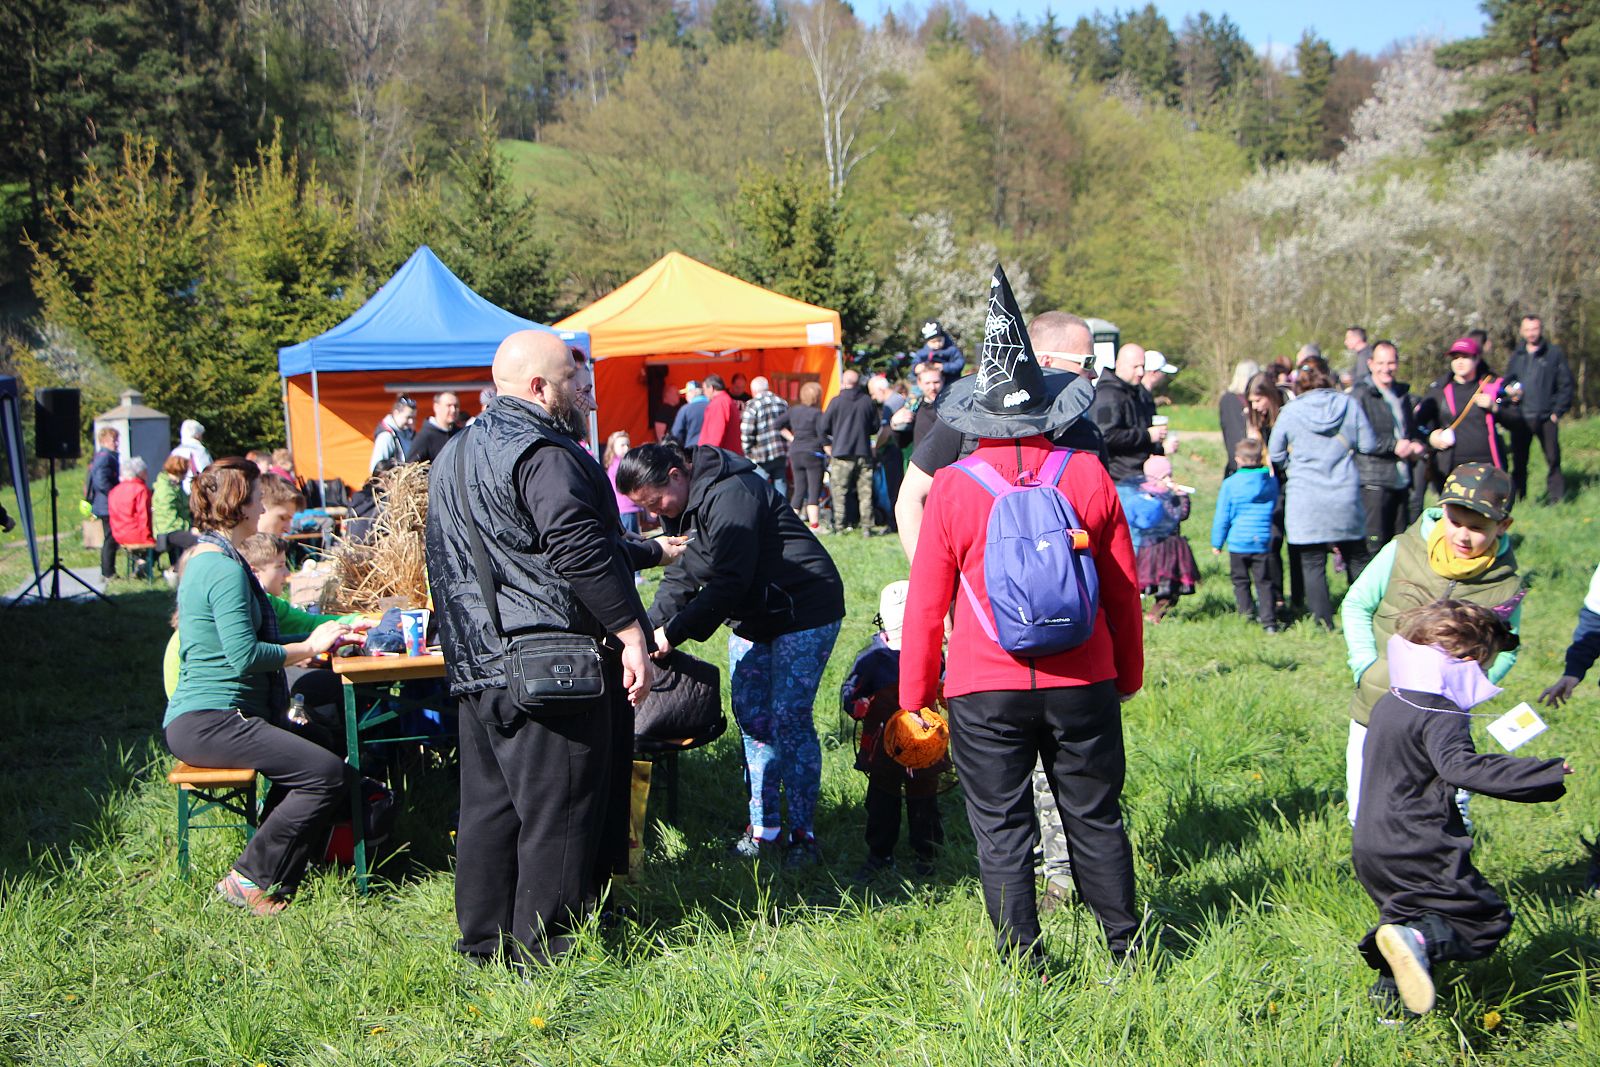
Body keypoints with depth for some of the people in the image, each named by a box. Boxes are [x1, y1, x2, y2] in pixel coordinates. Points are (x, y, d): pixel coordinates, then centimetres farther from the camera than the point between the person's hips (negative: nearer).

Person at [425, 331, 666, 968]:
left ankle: (484, 941, 23)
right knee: (558, 810, -1)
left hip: (477, 664, 10)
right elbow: (580, 550, -25)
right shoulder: (542, 453, -14)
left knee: (489, 803, 15)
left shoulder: (457, 452, 20)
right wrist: (631, 632, -20)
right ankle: (547, 951, 5)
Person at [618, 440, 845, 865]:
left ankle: (803, 832, 0)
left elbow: (730, 582, -28)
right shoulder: (680, 506, 5)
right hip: (752, 618, 9)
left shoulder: (730, 495, -26)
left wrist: (675, 632, -26)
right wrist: (649, 628, -8)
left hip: (804, 612, -9)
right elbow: (681, 577, 6)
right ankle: (763, 826, 15)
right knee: (751, 718, 7)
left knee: (788, 719, -9)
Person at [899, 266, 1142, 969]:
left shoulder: (953, 489, -8)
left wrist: (916, 690, 9)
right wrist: (1128, 672, 18)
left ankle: (1023, 962, 12)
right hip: (1083, 685, 2)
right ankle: (1124, 947, 25)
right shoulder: (1090, 476, -3)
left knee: (1001, 828, 8)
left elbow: (927, 603, -2)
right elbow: (1124, 589, 5)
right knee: (1096, 817, 15)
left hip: (985, 690, -2)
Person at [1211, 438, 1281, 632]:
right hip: (1263, 541, 2)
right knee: (1264, 582, 4)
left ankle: (1247, 614, 11)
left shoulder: (1230, 484, -7)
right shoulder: (1271, 481, 1)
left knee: (1240, 581, 12)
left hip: (1238, 541, -2)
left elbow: (1222, 517, -3)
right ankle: (1269, 620, -2)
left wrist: (1217, 543, 6)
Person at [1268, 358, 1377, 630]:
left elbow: (1275, 455, 3)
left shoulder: (1289, 412, -5)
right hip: (1345, 494, 2)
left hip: (1305, 499, -2)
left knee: (1312, 562, 3)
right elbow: (1368, 445, 2)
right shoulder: (1348, 404, -2)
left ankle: (1324, 622, 2)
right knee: (1356, 557, 16)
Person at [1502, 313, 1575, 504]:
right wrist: (1511, 392, -2)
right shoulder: (1516, 355, 13)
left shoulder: (1554, 353, 2)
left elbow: (1566, 385, 1)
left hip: (1546, 417, -3)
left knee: (1553, 459, -4)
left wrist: (1558, 411, -7)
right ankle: (1517, 501, 13)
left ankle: (1555, 500, 1)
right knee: (1518, 461, 6)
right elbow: (1507, 381, 21)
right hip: (1520, 417, 3)